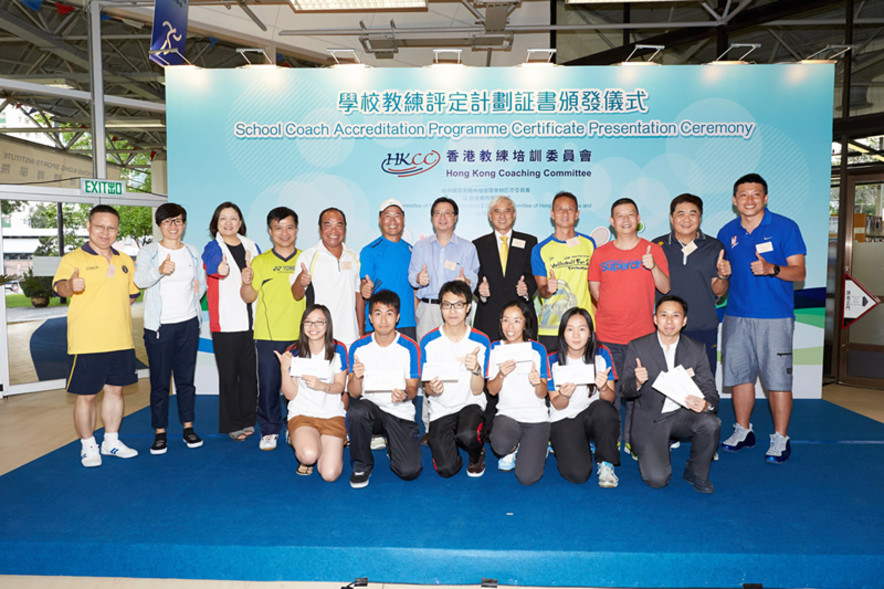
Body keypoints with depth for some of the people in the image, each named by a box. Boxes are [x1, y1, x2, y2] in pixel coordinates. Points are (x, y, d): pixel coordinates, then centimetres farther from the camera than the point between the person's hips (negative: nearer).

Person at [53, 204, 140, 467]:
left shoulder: (125, 261, 11)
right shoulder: (73, 259, -7)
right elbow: (59, 285, -27)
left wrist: (113, 311, 8)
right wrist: (70, 285, -49)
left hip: (121, 341, 5)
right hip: (86, 344, -5)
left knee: (115, 390, 14)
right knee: (86, 395, 3)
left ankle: (111, 441, 28)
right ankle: (88, 446, 20)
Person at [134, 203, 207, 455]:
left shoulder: (193, 252, 9)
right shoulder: (148, 252, -3)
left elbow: (202, 283, 21)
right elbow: (139, 279, -22)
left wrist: (195, 294, 2)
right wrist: (160, 270, -41)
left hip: (188, 323, 3)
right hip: (159, 326, -3)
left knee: (186, 378, 10)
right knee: (159, 381, 2)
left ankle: (188, 427, 20)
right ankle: (160, 432, 13)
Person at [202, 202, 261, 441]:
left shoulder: (251, 246, 11)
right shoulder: (213, 247, -3)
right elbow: (213, 265, -28)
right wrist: (220, 269, -50)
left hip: (252, 322, 4)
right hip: (226, 323, -4)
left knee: (250, 372, 10)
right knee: (229, 374, 3)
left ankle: (248, 420, 23)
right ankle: (232, 425, 16)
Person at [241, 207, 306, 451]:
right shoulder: (260, 262, 6)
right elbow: (249, 298, 2)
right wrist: (246, 282, -17)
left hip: (300, 336, 1)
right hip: (268, 336, 0)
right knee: (268, 384, 3)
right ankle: (269, 430, 18)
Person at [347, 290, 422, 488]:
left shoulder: (410, 347, -7)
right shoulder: (359, 347, -3)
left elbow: (413, 388, -3)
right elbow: (353, 392, -5)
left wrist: (405, 395, -27)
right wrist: (357, 377, -28)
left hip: (400, 412, -1)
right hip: (370, 407, 1)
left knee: (409, 471, -17)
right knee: (356, 411, -35)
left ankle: (393, 445, 20)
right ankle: (362, 465, -8)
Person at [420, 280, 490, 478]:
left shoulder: (481, 341, -7)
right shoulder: (429, 341, -7)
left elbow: (477, 390, -8)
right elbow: (427, 388, -3)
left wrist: (475, 369, -29)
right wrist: (433, 388, -27)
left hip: (470, 404, 0)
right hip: (441, 409, 1)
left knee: (467, 435, -34)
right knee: (446, 469, -13)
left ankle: (477, 455, 4)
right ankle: (445, 438, 22)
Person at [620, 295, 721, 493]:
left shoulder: (697, 349, 1)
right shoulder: (638, 347, -5)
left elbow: (709, 388, -3)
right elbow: (624, 390, -6)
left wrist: (706, 404, -28)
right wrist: (637, 382, -31)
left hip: (683, 414, 2)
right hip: (650, 419, -2)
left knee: (711, 423, -30)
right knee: (657, 480, -17)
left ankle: (696, 472, -1)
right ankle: (652, 453, 20)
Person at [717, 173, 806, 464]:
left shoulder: (785, 227, -1)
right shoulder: (727, 232, 10)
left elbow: (799, 273, -5)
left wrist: (772, 269, -23)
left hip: (774, 316, -4)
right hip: (736, 315, 4)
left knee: (778, 378, -1)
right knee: (739, 374, 10)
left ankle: (780, 439, 13)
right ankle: (743, 431, 25)